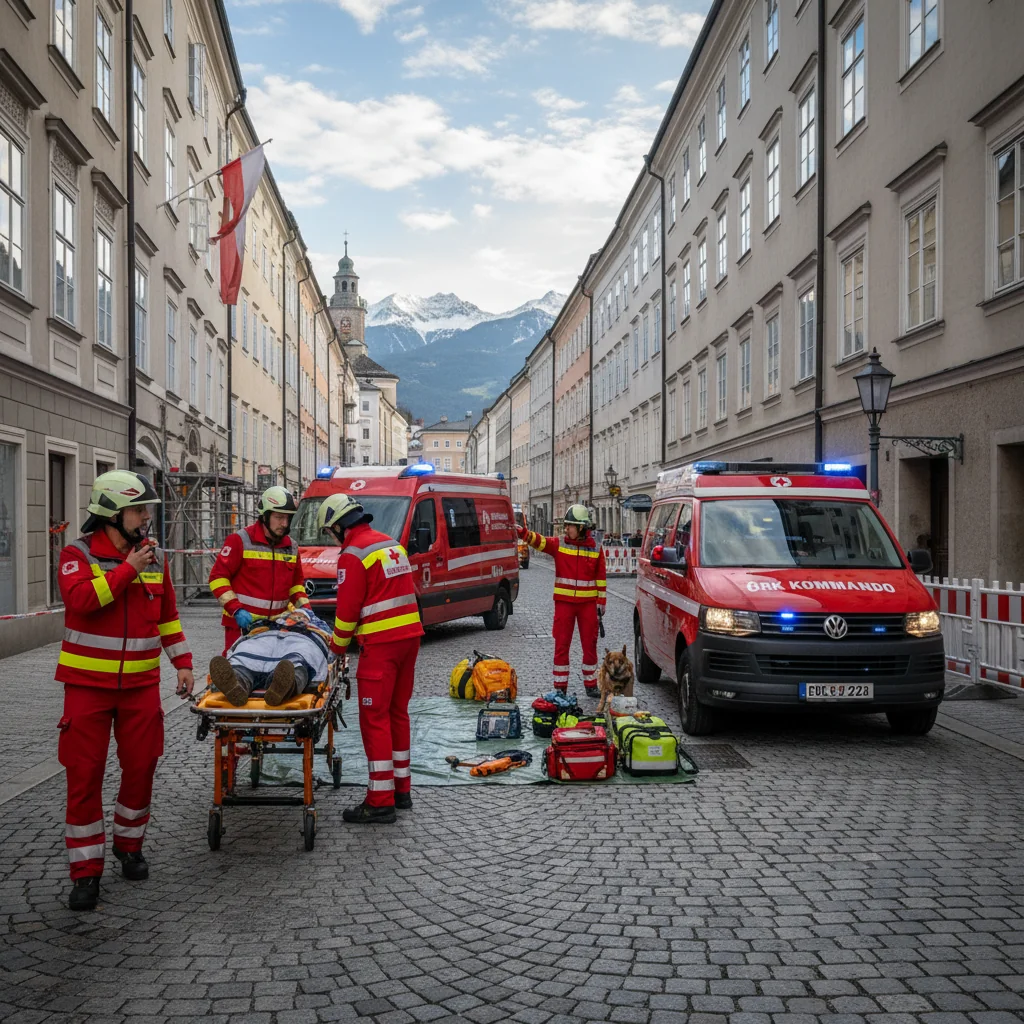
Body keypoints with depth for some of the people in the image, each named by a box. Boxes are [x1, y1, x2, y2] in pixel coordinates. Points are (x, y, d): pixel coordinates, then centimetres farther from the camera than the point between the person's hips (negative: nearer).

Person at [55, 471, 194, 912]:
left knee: (140, 768, 8)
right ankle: (86, 871, 9)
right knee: (84, 775, -1)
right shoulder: (78, 554, -6)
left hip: (141, 684, 4)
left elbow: (168, 615, 15)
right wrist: (127, 569, -24)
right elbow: (80, 599, -25)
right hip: (88, 684, -4)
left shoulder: (155, 556, 7)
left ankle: (129, 845, 31)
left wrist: (182, 662, 9)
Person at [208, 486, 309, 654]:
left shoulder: (291, 547, 12)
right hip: (241, 624, -4)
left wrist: (304, 606, 6)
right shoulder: (240, 541, -5)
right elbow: (218, 577, -7)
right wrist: (236, 609, -16)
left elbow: (296, 583, 24)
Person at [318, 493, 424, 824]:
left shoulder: (353, 554, -11)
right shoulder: (393, 545, 15)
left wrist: (338, 645, 6)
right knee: (398, 713, 16)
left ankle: (381, 802, -1)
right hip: (410, 636, 8)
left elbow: (348, 608, -11)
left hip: (381, 644, -8)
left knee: (375, 719, -3)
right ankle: (401, 789, 24)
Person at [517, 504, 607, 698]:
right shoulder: (558, 544, 1)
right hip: (564, 602, 0)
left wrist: (601, 603, 4)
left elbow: (601, 578, 6)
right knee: (561, 645, 2)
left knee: (590, 644, 8)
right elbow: (539, 541, -16)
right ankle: (560, 686, 10)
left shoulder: (595, 549, 2)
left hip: (588, 603, 0)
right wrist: (523, 532, -35)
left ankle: (591, 685, 20)